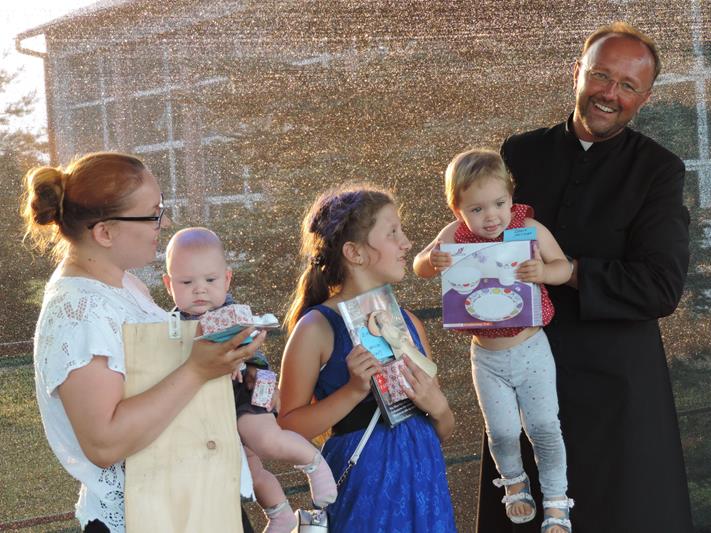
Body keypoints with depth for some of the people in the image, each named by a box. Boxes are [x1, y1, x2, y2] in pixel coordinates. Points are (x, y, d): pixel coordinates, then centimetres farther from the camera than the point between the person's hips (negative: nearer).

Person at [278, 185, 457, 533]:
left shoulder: (408, 322, 8)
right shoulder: (317, 328, -8)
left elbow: (445, 430, 15)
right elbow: (289, 427, -12)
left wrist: (436, 405, -6)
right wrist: (354, 390, -20)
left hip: (424, 477, 5)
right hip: (361, 485, -5)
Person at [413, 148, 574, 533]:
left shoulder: (530, 229, -15)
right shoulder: (455, 236, -12)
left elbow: (564, 267, -8)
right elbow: (418, 267, -3)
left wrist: (543, 272, -31)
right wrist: (431, 260, -27)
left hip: (532, 348, -1)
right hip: (487, 355, 1)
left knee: (544, 427, 5)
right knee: (502, 432, 9)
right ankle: (514, 481, 40)